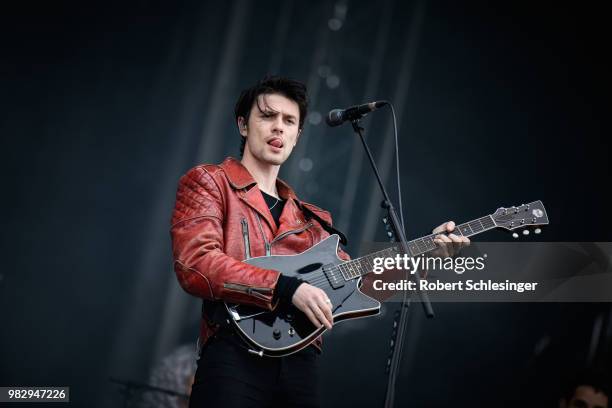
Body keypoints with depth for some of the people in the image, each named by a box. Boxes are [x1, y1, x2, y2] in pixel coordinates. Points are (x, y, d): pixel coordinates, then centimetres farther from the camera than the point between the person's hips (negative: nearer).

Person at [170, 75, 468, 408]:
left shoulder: (310, 218, 22)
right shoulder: (208, 182, 5)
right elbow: (194, 265, -11)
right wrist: (287, 288, -18)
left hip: (302, 364, 6)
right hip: (235, 358, -5)